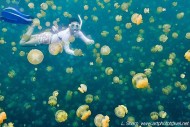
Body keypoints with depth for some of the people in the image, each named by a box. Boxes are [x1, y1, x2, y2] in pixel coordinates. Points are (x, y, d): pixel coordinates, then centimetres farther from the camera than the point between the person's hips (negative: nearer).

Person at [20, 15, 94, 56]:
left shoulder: (78, 32, -18)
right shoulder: (66, 34, -37)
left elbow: (86, 40, -19)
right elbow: (67, 50, -39)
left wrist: (90, 41, -41)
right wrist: (75, 53, -56)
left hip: (52, 36, 7)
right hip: (47, 37, -7)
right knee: (22, 42, 1)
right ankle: (32, 26, 11)